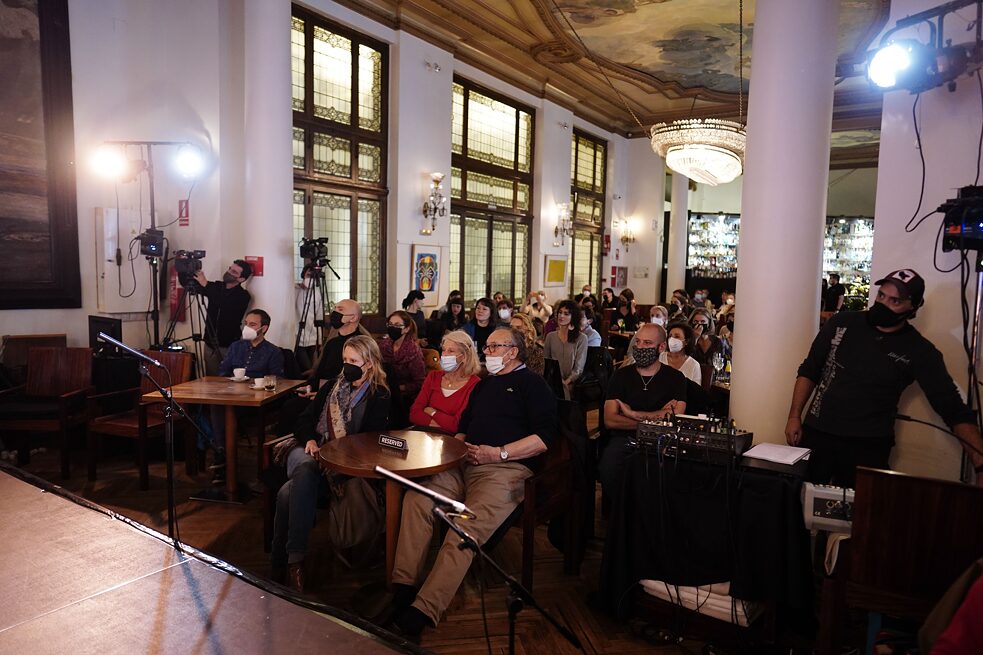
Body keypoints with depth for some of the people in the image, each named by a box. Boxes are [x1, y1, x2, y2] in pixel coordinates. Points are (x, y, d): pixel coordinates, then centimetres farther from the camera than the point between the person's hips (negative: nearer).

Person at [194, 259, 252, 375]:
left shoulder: (243, 296, -7)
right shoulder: (216, 287, 9)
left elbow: (225, 305, -25)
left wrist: (206, 284, -26)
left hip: (228, 347, -5)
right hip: (210, 345, 5)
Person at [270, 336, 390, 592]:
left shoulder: (379, 397, 5)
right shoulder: (333, 385, 20)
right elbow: (305, 419, 17)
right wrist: (310, 440, -5)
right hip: (310, 449, 4)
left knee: (289, 492, -32)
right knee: (305, 472, -35)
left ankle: (281, 562, -24)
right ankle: (293, 559, -34)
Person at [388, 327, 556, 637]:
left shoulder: (532, 384, 6)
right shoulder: (483, 385, 29)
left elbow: (544, 437, -6)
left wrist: (499, 453, -13)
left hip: (507, 469, -7)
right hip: (464, 463, 7)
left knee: (466, 530, -29)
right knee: (416, 499, -18)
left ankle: (421, 613, -30)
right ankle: (403, 587, -17)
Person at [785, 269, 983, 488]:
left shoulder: (919, 351, -4)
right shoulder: (842, 323, -1)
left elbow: (954, 410, -6)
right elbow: (809, 370, 7)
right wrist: (794, 416, 0)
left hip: (868, 446, -1)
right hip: (816, 434, 1)